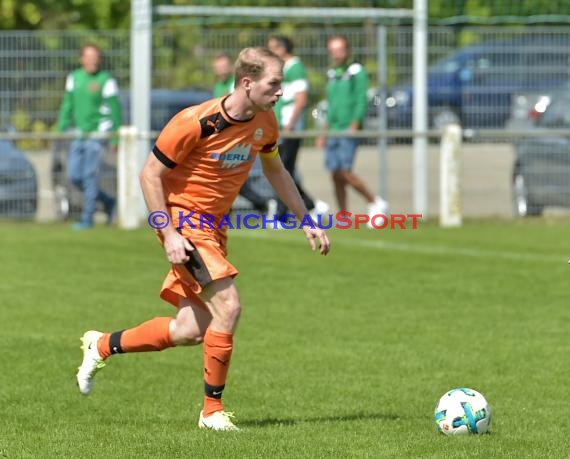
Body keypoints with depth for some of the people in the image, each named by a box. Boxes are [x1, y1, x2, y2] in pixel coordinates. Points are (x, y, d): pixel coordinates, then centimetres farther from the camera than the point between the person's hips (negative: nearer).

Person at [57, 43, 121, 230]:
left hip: (98, 133, -6)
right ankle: (107, 202, 23)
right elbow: (67, 105, 15)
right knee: (74, 176, 5)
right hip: (79, 134, 6)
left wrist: (115, 138, -8)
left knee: (90, 176, -9)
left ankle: (87, 218, -3)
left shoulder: (106, 80, -7)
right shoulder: (74, 78, 9)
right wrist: (62, 129, 11)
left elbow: (114, 110, -6)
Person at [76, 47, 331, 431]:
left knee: (191, 331, 5)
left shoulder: (264, 122, -1)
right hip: (183, 220, -8)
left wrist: (306, 221, 15)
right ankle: (213, 409, -6)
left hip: (214, 226, 8)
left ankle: (102, 345, 27)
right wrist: (169, 234, -20)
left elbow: (275, 171, 18)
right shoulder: (195, 122, -22)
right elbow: (150, 174, -15)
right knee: (228, 306, -20)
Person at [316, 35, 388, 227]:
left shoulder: (357, 71, -3)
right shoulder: (332, 74, 18)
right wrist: (324, 132, 23)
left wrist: (354, 126, -19)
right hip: (333, 131, 7)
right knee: (335, 175, 2)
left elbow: (362, 101, -10)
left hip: (349, 130, -7)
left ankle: (375, 203, 1)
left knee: (344, 171, -15)